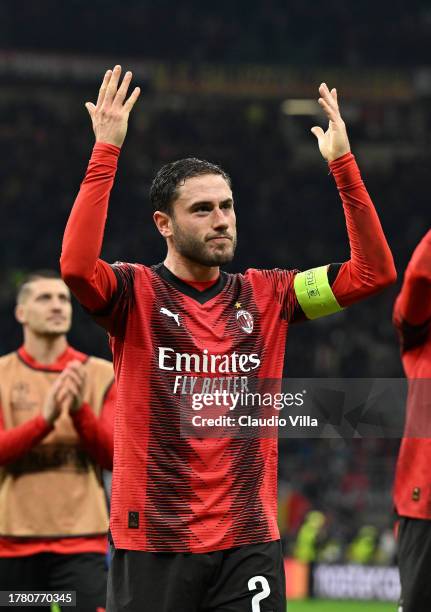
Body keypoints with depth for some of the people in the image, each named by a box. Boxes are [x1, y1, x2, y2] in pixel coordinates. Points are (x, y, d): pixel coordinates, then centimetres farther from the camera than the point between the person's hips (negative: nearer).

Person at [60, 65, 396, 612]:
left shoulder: (266, 296, 9)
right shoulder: (137, 294, -2)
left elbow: (373, 271, 4)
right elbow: (76, 265, -23)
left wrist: (342, 164, -4)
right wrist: (106, 151, -23)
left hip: (249, 543, 3)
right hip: (151, 544, -3)